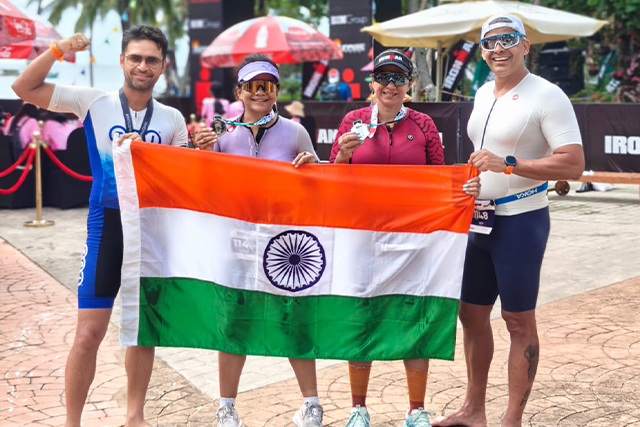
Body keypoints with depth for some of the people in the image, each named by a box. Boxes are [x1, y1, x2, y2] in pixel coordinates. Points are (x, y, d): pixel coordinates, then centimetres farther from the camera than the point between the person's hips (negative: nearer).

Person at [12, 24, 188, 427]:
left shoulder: (172, 119, 6)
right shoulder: (95, 102, 0)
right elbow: (24, 88, -1)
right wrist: (58, 49, -14)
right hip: (107, 224, -3)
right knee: (89, 334, -4)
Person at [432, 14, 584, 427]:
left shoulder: (547, 96, -13)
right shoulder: (483, 94, 11)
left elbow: (574, 164, -20)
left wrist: (508, 164, -26)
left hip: (520, 221, -8)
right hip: (479, 219, 8)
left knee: (519, 321, 1)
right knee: (471, 313, 13)